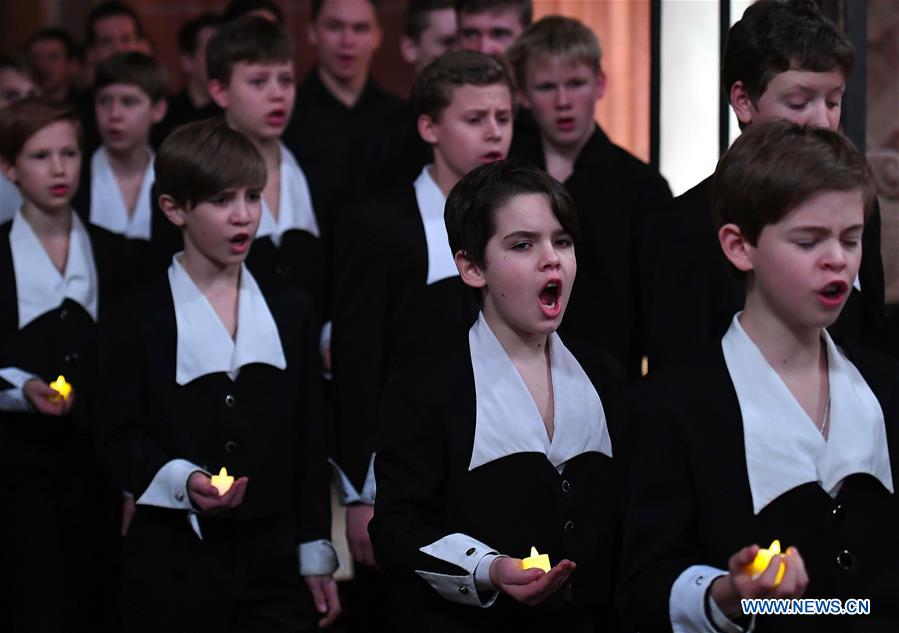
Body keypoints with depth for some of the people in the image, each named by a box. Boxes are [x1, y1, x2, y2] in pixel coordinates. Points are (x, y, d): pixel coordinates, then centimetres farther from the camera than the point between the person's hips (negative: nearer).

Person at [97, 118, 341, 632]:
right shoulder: (138, 321, -1)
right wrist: (184, 482, -23)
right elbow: (121, 440, -4)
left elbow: (309, 441, 11)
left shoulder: (291, 312, 10)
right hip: (174, 564, -3)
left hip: (273, 556, 3)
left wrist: (317, 555, 7)